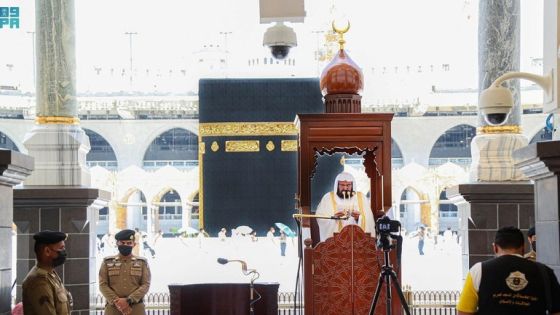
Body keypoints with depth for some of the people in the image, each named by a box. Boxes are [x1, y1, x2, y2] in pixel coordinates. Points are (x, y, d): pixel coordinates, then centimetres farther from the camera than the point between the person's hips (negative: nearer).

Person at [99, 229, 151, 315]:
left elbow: (146, 285, -1)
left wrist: (129, 301, -14)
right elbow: (103, 285, 1)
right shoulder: (107, 262, 9)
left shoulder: (142, 263, 8)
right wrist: (116, 301, -14)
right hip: (113, 308, 0)